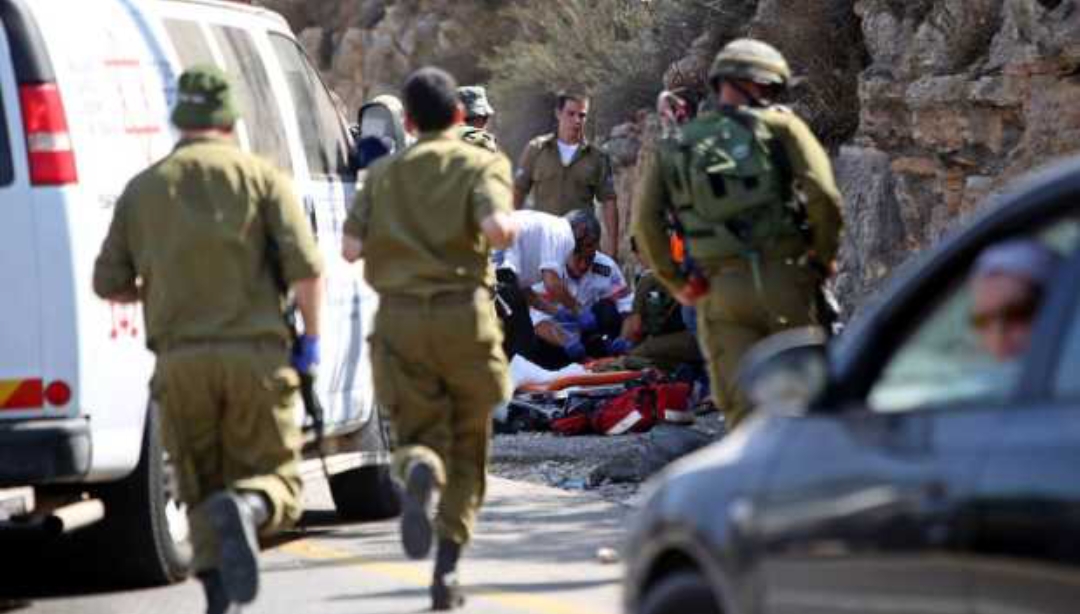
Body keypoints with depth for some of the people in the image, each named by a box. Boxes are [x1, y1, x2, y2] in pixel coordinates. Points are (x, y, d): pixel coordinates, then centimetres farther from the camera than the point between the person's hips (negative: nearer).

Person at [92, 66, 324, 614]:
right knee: (275, 477, 7)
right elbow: (306, 267, -8)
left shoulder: (144, 188, 10)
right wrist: (310, 338, 5)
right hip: (254, 354, -2)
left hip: (180, 359, 2)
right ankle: (246, 507, -28)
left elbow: (108, 284, 11)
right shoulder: (261, 177, 3)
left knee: (201, 490, 13)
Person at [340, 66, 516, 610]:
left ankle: (419, 470, -29)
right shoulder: (481, 165, 1)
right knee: (468, 448, 13)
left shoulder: (384, 173, 8)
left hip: (400, 320, 1)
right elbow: (497, 228, -18)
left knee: (418, 433, 10)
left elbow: (351, 247, -2)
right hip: (464, 318, -1)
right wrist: (511, 227, 5)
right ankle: (447, 569, 5)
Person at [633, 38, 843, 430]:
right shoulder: (780, 126, 5)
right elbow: (824, 196, -8)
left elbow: (646, 222, 3)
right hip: (784, 279, -2)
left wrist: (676, 284, 10)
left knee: (742, 408, 1)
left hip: (718, 291, 2)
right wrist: (823, 259, 6)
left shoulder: (674, 148, 14)